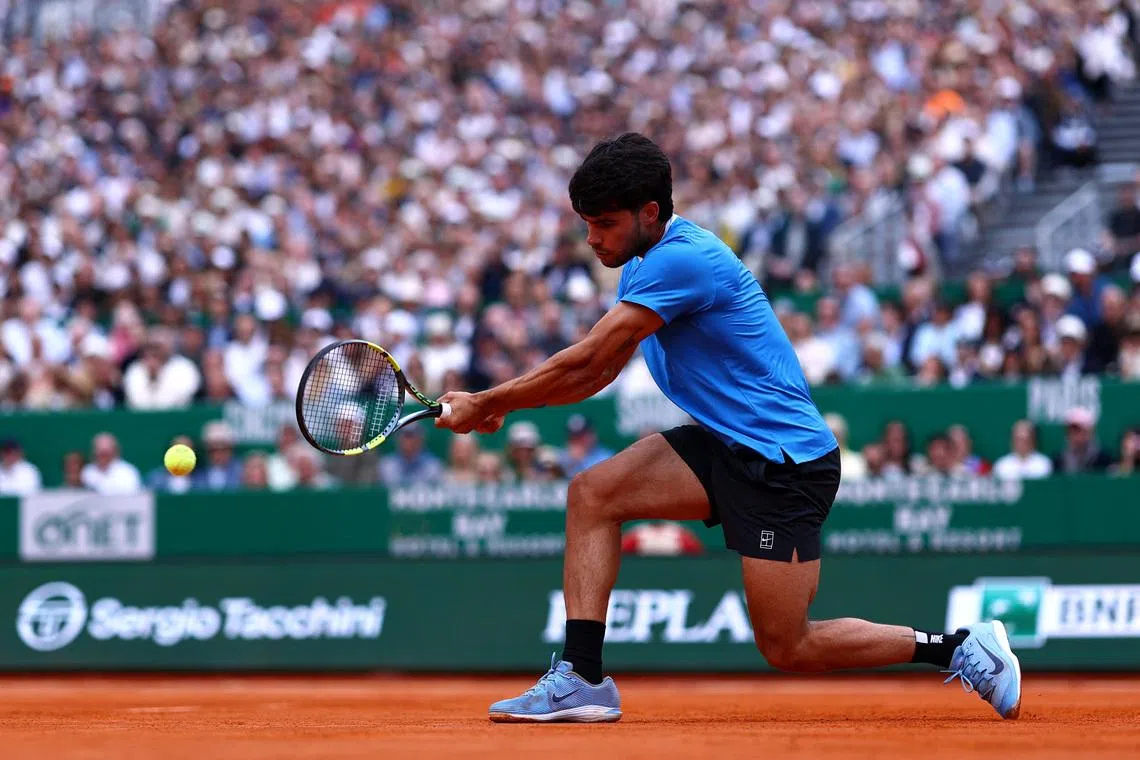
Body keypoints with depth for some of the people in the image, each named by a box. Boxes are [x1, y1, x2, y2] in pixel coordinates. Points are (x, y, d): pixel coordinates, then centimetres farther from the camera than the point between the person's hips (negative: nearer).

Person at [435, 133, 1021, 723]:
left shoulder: (682, 260, -21)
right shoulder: (643, 265, 10)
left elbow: (585, 361, -22)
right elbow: (596, 372, 14)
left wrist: (487, 402, -13)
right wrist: (501, 404, 0)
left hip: (785, 459, -9)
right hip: (724, 447, 9)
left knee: (788, 649, -6)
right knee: (592, 492, -7)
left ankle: (962, 647, 7)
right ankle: (581, 679, -10)